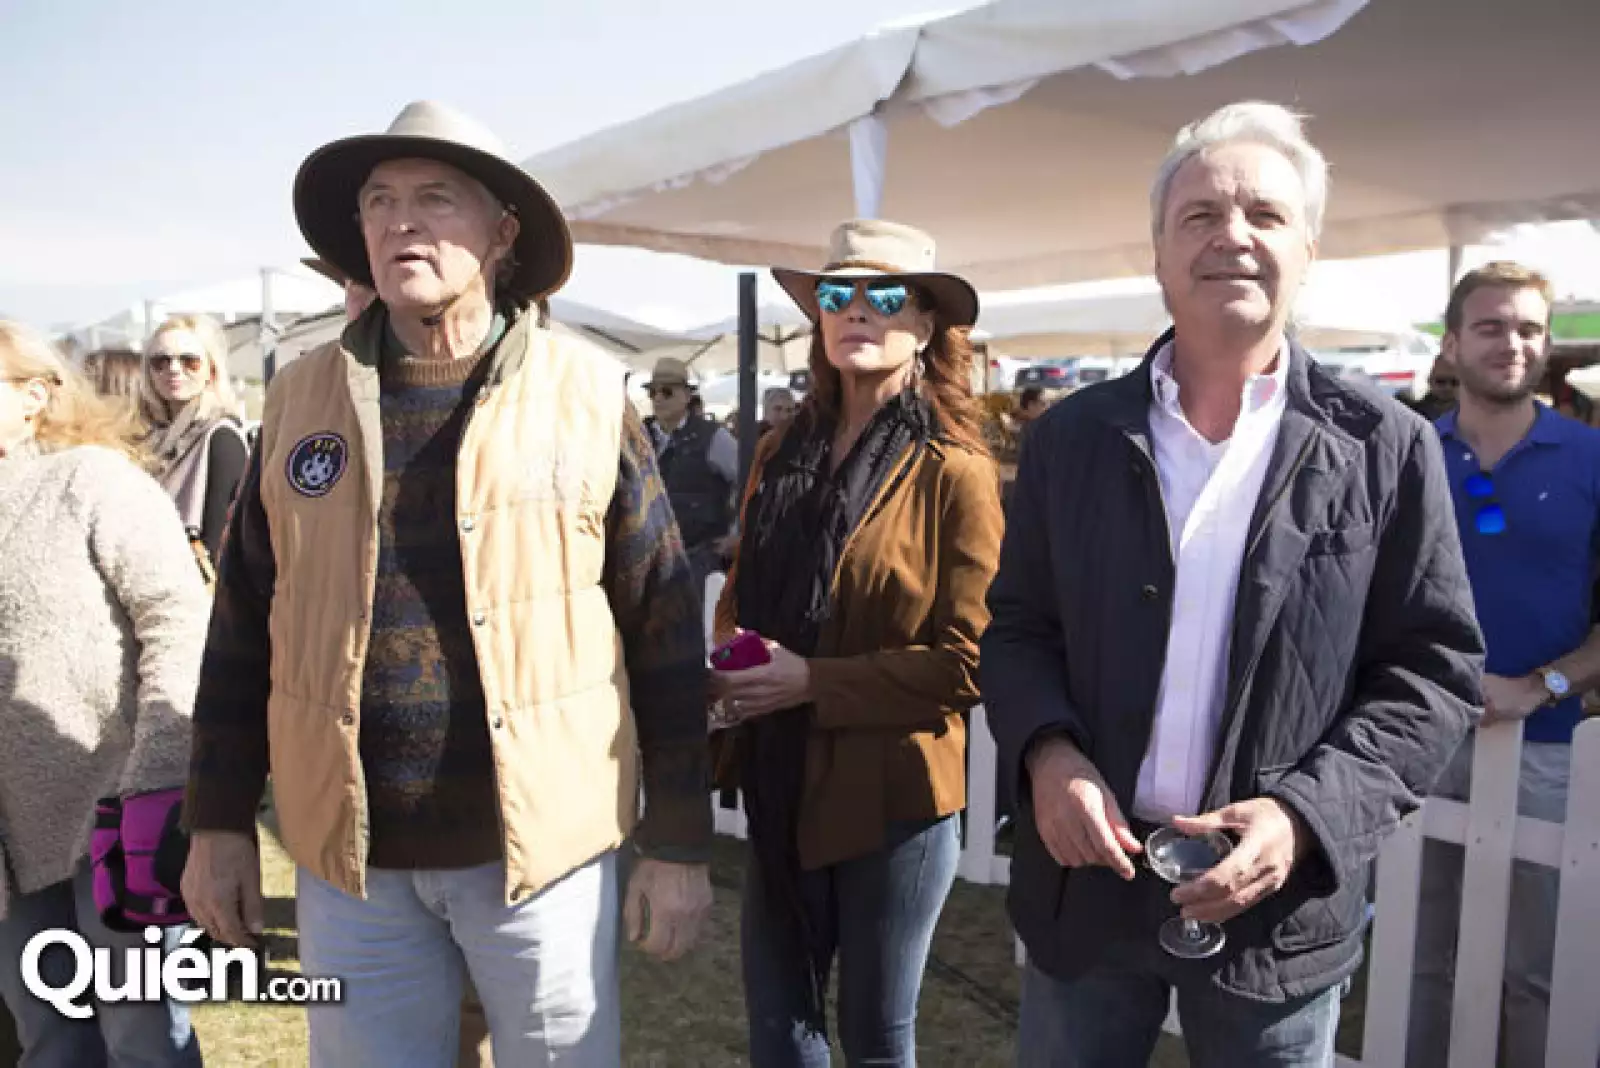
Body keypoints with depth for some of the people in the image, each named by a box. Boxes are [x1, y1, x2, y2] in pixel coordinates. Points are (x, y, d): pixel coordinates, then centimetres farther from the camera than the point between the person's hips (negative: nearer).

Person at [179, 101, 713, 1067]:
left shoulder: (588, 395, -6)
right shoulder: (303, 398, 3)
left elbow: (665, 629, -5)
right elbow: (245, 623, 8)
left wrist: (678, 843, -5)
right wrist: (220, 819, 8)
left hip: (543, 846, -2)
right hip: (347, 853, 3)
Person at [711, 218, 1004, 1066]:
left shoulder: (955, 475, -12)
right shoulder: (780, 455, 5)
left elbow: (967, 662, -15)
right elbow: (739, 596, 14)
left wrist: (814, 683, -19)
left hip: (893, 793, -5)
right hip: (783, 786, 5)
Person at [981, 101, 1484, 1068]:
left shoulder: (1386, 449, -4)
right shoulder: (1072, 436, 1)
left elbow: (1435, 670, -3)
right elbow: (1017, 625, 5)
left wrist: (1306, 814, -17)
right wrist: (1046, 750, -14)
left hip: (1280, 899, -1)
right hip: (1086, 872, 2)